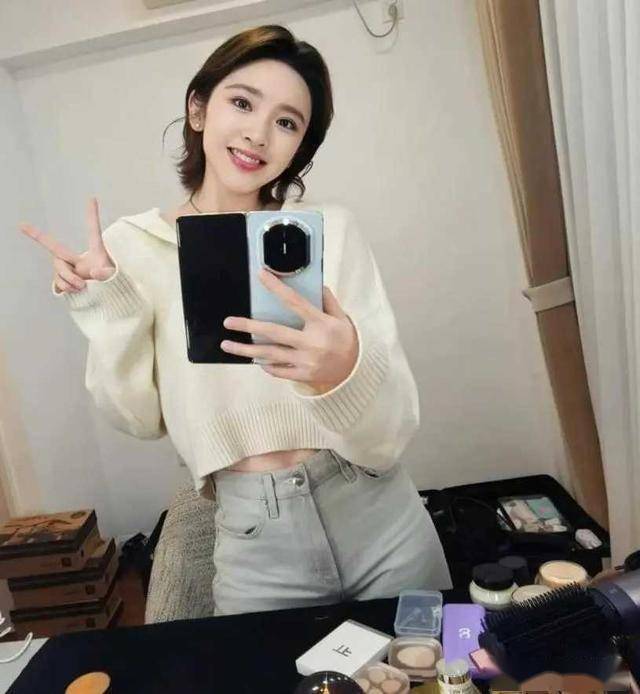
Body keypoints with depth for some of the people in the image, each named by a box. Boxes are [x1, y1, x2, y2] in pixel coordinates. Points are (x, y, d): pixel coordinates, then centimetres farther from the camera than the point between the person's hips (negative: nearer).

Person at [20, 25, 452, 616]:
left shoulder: (330, 227, -9)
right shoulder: (133, 246, -2)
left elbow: (394, 432, -13)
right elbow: (143, 419, 3)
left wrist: (344, 371, -34)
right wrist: (107, 317, -11)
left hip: (382, 521, 1)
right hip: (254, 540, 0)